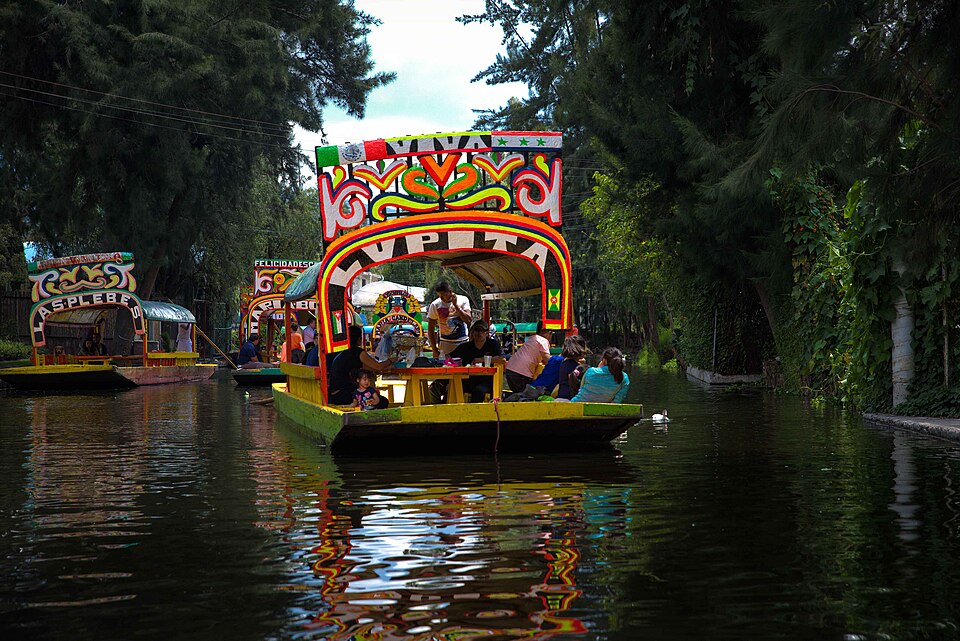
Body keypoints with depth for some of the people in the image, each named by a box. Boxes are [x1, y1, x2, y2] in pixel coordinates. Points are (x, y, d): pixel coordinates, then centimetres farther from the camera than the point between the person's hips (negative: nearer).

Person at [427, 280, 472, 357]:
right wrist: (435, 350, -5)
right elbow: (430, 330, -1)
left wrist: (456, 305, -18)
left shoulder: (463, 300, -1)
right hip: (446, 344, -1)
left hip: (463, 343, 1)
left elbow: (468, 320, -13)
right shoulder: (435, 305, -4)